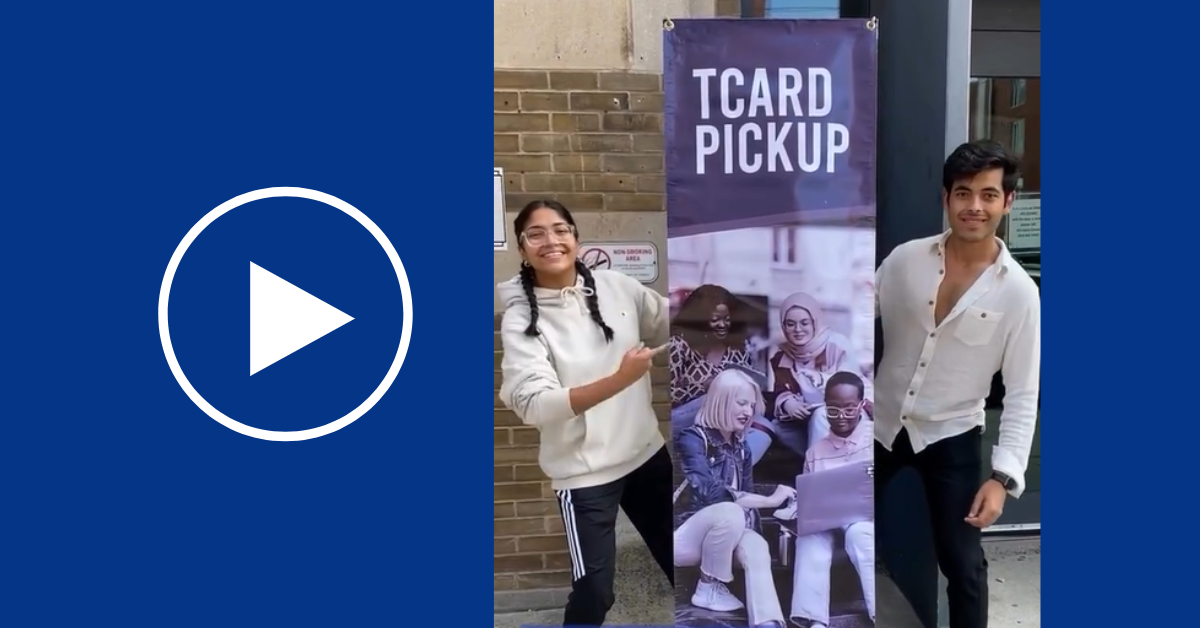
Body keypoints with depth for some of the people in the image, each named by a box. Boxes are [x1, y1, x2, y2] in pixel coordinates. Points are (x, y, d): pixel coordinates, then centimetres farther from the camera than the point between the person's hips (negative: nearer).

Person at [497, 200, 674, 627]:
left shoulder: (616, 286, -3)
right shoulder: (520, 317, -13)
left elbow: (669, 324, 12)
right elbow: (533, 405, -25)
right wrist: (619, 379, -36)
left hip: (646, 452, 4)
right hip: (585, 471, -4)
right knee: (593, 590, -2)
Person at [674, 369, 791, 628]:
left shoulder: (740, 447, 10)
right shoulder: (692, 439, -14)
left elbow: (746, 496, 8)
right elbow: (711, 493, -27)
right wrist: (770, 500, -24)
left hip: (727, 531, 6)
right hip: (684, 536, -6)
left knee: (756, 547, -27)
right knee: (730, 513, -35)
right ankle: (709, 588, -13)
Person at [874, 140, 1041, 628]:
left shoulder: (1019, 292, -13)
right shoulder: (906, 259, -8)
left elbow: (1022, 394, -10)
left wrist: (1004, 476, -18)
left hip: (951, 437, -2)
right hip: (880, 423, 3)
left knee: (962, 562, 4)